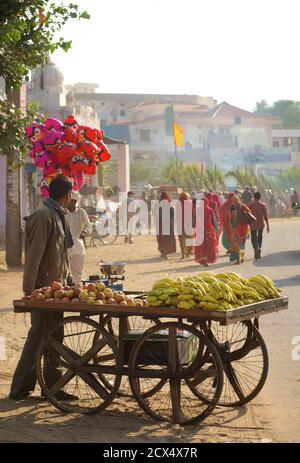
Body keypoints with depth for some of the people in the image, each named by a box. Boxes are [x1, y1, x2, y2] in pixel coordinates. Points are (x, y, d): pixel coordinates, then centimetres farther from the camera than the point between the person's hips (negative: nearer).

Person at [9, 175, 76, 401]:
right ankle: (20, 389, 2)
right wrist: (29, 290, -24)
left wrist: (70, 281, 23)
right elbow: (34, 255, -21)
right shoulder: (44, 216, -16)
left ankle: (53, 387, 18)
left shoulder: (58, 216, 16)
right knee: (38, 338, -5)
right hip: (43, 289, -10)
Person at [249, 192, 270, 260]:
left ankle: (256, 248, -27)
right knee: (260, 238, 16)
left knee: (253, 238, 2)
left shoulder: (250, 205, -3)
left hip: (253, 224, -2)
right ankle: (258, 254, 20)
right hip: (261, 224, 2)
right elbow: (265, 216, -4)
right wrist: (267, 225, 0)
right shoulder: (263, 205, -1)